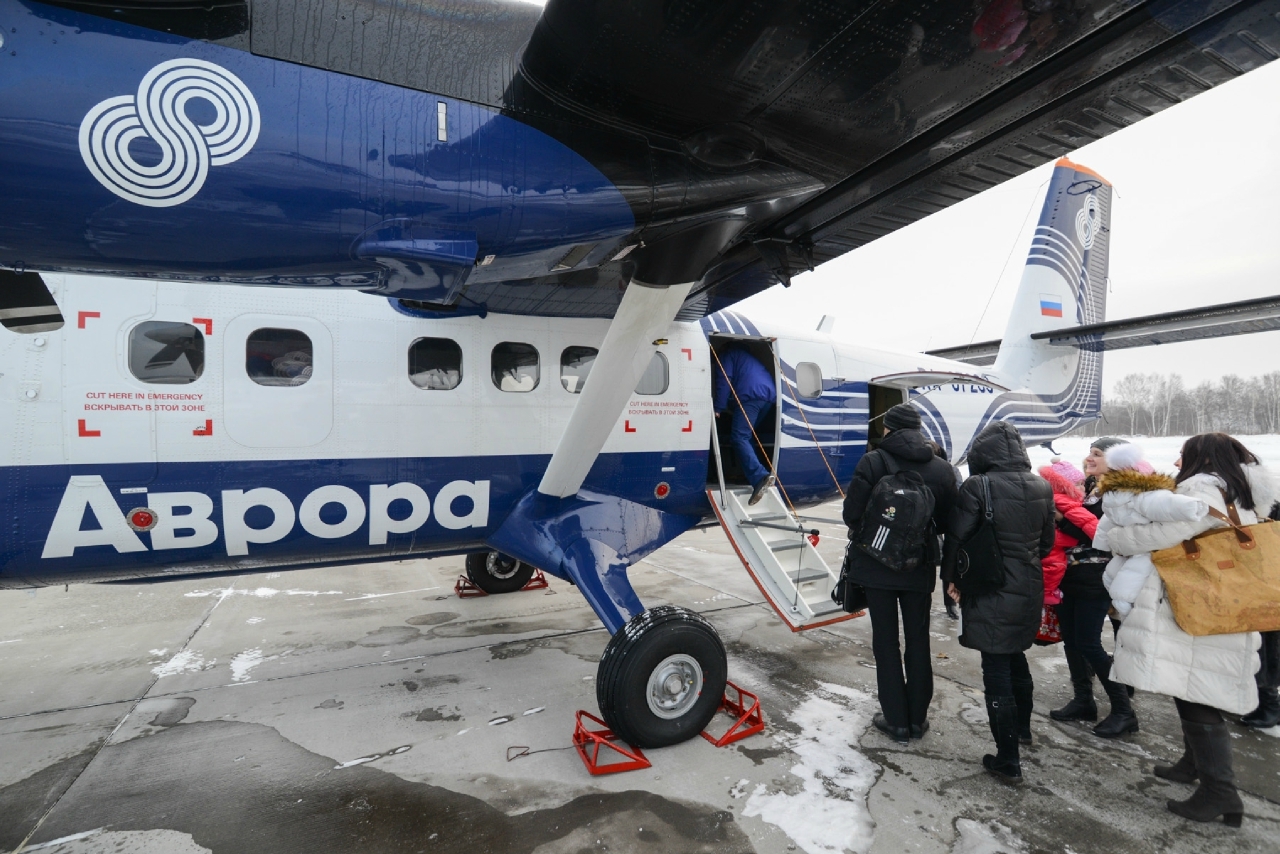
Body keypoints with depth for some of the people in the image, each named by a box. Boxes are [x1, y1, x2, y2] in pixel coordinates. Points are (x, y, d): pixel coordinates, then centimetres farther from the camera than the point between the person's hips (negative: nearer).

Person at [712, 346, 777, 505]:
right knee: (747, 436, 22)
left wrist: (718, 408, -3)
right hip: (769, 394, 8)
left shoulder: (728, 354, 16)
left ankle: (760, 477, -33)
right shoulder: (745, 355, 40)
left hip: (751, 395, -8)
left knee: (739, 438, -16)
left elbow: (724, 380, 0)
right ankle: (746, 472, 19)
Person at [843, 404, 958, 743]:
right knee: (918, 642, 16)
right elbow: (947, 521, 1)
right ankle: (917, 718, 27)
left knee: (886, 643, 9)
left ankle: (896, 721, 17)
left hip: (877, 565, -3)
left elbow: (852, 514, -14)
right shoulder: (942, 468, -2)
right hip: (920, 567, 3)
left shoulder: (872, 462, -14)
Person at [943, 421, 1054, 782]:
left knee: (997, 671, 2)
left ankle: (1008, 759, 9)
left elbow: (957, 537, -14)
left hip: (991, 592, -6)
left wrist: (950, 577, 0)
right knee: (1016, 657, 26)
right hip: (1029, 590, 6)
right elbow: (1047, 541, 11)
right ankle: (1022, 725, 46)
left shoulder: (978, 486, -18)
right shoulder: (1042, 487, 1)